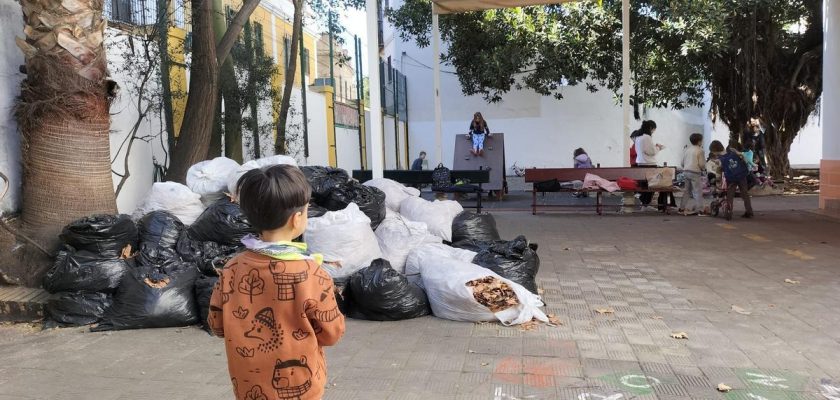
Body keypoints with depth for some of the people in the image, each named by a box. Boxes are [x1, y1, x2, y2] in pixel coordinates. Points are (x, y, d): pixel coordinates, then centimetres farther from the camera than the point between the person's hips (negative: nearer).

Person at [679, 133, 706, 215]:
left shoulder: (686, 149, 11)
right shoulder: (699, 150, -8)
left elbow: (682, 162, 12)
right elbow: (702, 164, -10)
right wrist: (702, 169, 9)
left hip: (686, 171, 7)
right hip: (695, 172, -7)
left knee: (687, 190, 15)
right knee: (698, 191, -3)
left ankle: (682, 208, 17)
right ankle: (700, 209, -4)